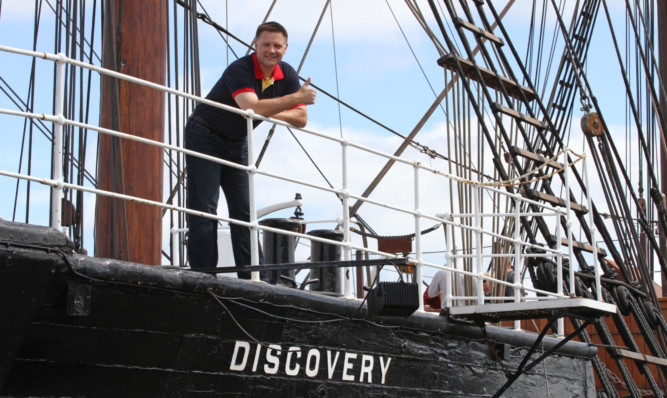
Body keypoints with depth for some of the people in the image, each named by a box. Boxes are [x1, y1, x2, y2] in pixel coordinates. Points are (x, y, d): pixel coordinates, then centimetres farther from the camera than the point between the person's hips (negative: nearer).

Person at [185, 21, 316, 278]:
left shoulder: (287, 75, -5)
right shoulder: (240, 69, -27)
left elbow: (301, 118, -6)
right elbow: (251, 107, -43)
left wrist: (271, 113, -23)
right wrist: (296, 98, -39)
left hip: (237, 143, 7)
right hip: (205, 138, -7)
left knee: (244, 210, 3)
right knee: (203, 209, -10)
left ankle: (253, 277, 3)